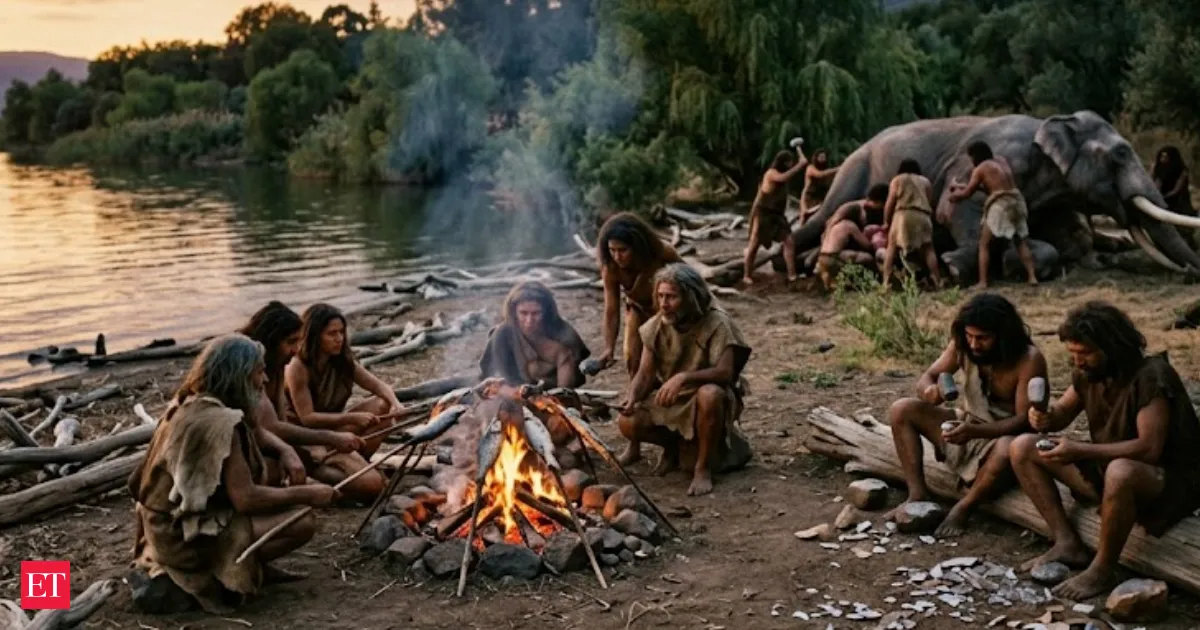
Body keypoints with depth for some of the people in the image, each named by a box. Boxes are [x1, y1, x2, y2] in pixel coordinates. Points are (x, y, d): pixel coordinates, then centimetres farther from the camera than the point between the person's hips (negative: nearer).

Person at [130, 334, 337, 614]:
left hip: (170, 524, 10)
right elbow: (245, 499, -26)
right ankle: (207, 576, -10)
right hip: (188, 536, -10)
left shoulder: (188, 405, 6)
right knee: (303, 522, -17)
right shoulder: (219, 421, -23)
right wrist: (306, 494, -14)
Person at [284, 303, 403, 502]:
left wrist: (395, 404, -20)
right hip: (311, 438, -7)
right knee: (371, 484, -24)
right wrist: (352, 418, -29)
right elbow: (307, 418, -22)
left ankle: (356, 462, -8)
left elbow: (378, 385, 2)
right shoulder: (298, 368, -19)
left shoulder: (343, 361, 1)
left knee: (383, 405, -13)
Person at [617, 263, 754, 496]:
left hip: (707, 401, -4)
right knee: (628, 423, -20)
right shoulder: (655, 327, -5)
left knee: (710, 394, -39)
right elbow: (645, 374, -4)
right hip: (669, 402, 4)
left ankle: (704, 467, -19)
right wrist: (633, 398, -25)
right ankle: (673, 444, 12)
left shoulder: (717, 323, -19)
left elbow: (725, 372, -28)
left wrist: (684, 377, -42)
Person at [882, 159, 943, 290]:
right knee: (928, 249, 7)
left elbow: (890, 203, 9)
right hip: (923, 216, 2)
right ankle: (938, 282, -3)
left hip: (904, 215, -2)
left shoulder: (897, 180, 17)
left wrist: (886, 222, 16)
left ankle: (886, 281, -10)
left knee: (892, 247, 3)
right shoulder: (926, 182, 26)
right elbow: (929, 202, 14)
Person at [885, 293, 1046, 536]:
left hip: (1006, 436, -5)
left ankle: (963, 508, -18)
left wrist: (975, 431, -39)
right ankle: (918, 495, -13)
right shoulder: (963, 345, -9)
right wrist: (929, 389, -31)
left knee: (1008, 449, -42)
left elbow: (1025, 420, -25)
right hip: (967, 428, 5)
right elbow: (927, 377, -4)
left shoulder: (1029, 360, -24)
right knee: (901, 411, -11)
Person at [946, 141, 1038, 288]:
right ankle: (1032, 277, -1)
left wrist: (956, 194, 25)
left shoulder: (980, 169, 1)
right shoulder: (1002, 161, 21)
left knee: (984, 244, 3)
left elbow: (967, 193, 2)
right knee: (1021, 243, 13)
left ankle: (983, 282, -6)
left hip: (1000, 204, -6)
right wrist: (964, 187, 28)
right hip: (1017, 201, 6)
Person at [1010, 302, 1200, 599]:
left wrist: (1080, 451, -33)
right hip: (1106, 467, 8)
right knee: (1022, 448, -2)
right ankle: (1068, 543, -6)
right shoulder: (1088, 373, -3)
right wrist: (1046, 417, -13)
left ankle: (1101, 571, -22)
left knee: (1120, 472, -42)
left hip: (1168, 479, -8)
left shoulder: (1151, 376, -24)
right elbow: (1062, 413, 12)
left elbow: (1149, 449, -31)